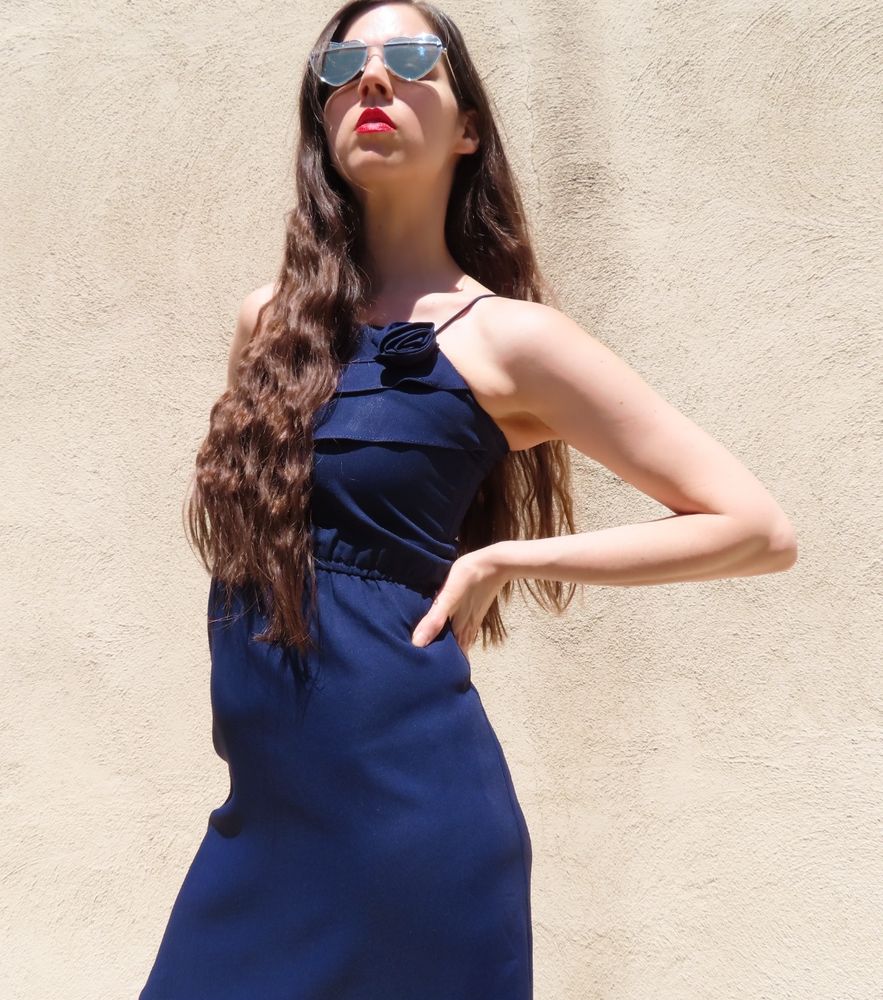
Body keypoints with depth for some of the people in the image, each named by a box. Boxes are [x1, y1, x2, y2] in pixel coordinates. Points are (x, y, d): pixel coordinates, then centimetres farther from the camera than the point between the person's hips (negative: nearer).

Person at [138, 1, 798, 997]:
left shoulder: (504, 336, -8)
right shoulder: (271, 322, 8)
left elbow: (760, 528, -8)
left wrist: (498, 560, -9)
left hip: (409, 799, -5)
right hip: (258, 813, 6)